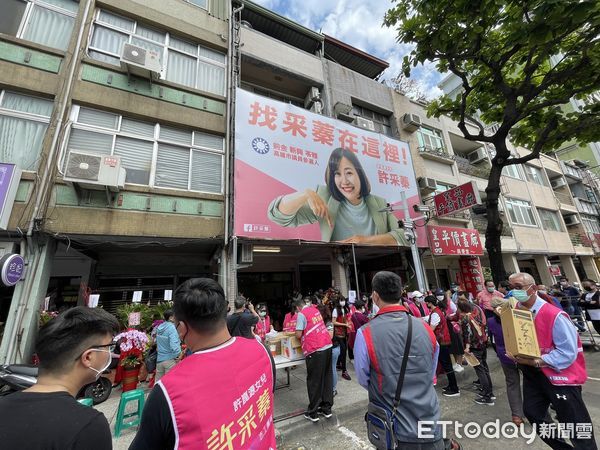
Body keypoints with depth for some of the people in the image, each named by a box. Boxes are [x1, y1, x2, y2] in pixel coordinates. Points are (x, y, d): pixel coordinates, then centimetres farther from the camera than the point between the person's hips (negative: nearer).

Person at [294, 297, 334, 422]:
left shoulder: (301, 314, -8)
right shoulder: (315, 310, 14)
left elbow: (298, 334, -9)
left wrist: (297, 331, 11)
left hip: (315, 350, -7)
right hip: (327, 346, 7)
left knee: (314, 381, 7)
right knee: (327, 378, 16)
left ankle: (312, 413, 19)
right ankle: (326, 408, 28)